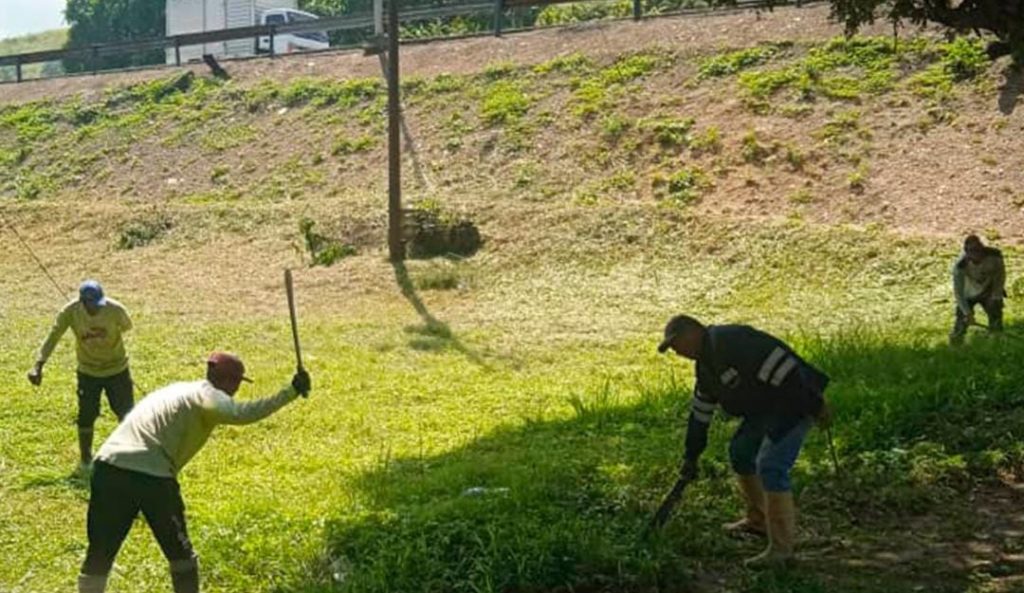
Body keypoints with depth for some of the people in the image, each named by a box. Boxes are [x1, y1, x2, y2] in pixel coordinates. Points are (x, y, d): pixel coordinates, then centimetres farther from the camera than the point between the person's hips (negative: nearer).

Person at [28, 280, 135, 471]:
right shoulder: (70, 312, -22)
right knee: (86, 417, 2)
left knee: (126, 413, 7)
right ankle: (86, 459, 21)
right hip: (88, 372, 1)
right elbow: (53, 337, -24)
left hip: (117, 369, 0)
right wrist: (38, 365, -32)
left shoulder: (115, 309, -24)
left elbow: (127, 326, -2)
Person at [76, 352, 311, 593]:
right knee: (181, 554, 14)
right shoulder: (208, 395, 2)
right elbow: (240, 414, -17)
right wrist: (291, 392, -16)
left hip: (108, 467, 7)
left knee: (99, 555, 17)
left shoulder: (179, 390, 28)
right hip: (151, 477, -7)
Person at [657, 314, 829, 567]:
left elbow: (777, 364, -29)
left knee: (770, 466, -16)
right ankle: (759, 521, 33)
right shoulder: (705, 363, 13)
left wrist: (814, 405, -27)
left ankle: (781, 548, -9)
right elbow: (700, 411, 21)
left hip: (795, 402, -11)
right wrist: (691, 457, 24)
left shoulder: (729, 341, -22)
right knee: (740, 452, 18)